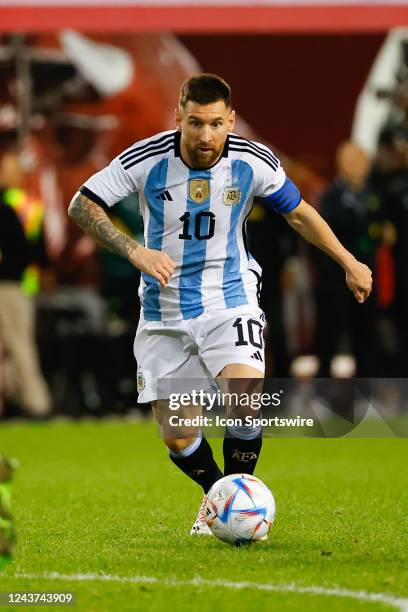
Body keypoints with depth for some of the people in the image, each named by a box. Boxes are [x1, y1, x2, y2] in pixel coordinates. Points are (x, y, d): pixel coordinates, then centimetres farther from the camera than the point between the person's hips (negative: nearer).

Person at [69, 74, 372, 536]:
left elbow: (299, 213, 7)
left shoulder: (254, 163, -10)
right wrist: (135, 250, -25)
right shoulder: (146, 160, -15)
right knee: (177, 437, 1)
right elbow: (81, 206, -12)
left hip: (229, 301, -1)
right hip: (164, 314, 1)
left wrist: (348, 263, 12)